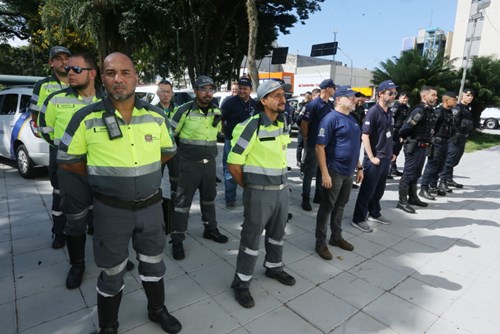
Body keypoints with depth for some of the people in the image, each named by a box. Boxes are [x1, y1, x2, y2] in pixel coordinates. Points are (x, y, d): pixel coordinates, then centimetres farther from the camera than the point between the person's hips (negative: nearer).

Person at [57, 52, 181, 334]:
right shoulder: (86, 118, -11)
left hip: (151, 205, 3)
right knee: (112, 271, 14)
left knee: (153, 263, 20)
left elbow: (169, 151, 13)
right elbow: (67, 160, 1)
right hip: (111, 209, -2)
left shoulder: (156, 116, -4)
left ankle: (157, 310, 45)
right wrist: (102, 175, 1)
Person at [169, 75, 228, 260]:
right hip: (189, 163, -5)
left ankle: (210, 229, 36)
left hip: (209, 163, 5)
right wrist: (184, 148, -1)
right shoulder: (184, 110, -13)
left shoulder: (216, 111, 3)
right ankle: (177, 240, 12)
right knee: (183, 201, 1)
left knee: (209, 197, 18)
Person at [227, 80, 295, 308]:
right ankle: (241, 284, 22)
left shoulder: (283, 123, 5)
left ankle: (274, 268, 46)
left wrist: (280, 183, 16)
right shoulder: (251, 126, -18)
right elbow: (233, 163, -16)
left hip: (282, 189, 7)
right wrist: (248, 187, -4)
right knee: (251, 238, 5)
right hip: (259, 193, -7)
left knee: (277, 233, 23)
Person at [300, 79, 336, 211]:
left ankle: (319, 196, 28)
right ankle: (305, 199, 14)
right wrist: (307, 140, -7)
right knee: (310, 173, 2)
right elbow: (303, 124, -14)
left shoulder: (331, 105, 7)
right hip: (313, 145, -7)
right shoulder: (314, 104, -14)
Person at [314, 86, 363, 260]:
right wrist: (324, 173, -23)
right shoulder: (331, 118, -14)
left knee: (340, 205, 18)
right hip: (334, 172, -8)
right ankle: (320, 243, 16)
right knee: (327, 207, 3)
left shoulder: (352, 119, 12)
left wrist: (359, 167, 17)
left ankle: (336, 237, 34)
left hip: (348, 171, 8)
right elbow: (319, 147, -18)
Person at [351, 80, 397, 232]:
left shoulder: (389, 112, 10)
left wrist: (390, 152, 16)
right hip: (375, 159, -8)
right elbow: (364, 135, -18)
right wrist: (371, 157, -19)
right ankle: (358, 219, 10)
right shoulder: (373, 111, -15)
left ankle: (374, 214, 34)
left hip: (386, 158, 8)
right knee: (368, 189, 0)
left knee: (379, 189, 18)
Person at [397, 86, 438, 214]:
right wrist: (409, 140, -6)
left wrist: (427, 144, 12)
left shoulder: (430, 111, 11)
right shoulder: (420, 110, -19)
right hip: (414, 147, -9)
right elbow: (404, 129, -24)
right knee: (408, 174, -3)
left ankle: (413, 198, 30)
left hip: (423, 147, 9)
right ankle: (402, 202, 4)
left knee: (416, 174, 18)